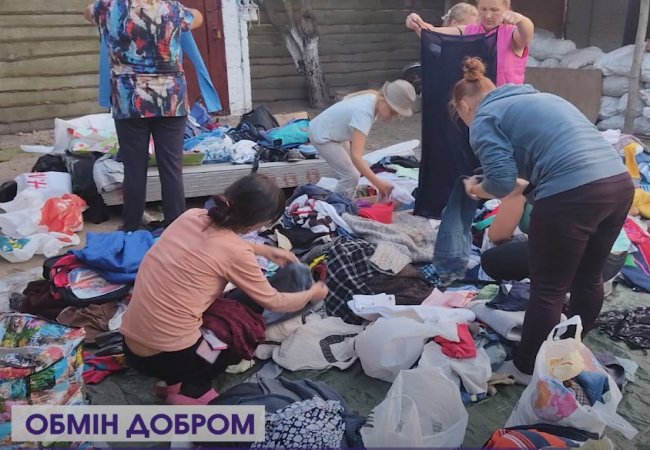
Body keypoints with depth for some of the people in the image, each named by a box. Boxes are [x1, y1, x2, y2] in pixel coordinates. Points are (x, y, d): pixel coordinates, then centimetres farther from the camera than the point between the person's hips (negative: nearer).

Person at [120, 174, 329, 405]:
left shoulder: (192, 216, 0)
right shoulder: (236, 254, -18)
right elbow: (272, 303, -1)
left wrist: (267, 250, 29)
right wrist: (312, 294, 17)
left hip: (131, 345, 7)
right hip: (166, 356, -7)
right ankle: (190, 391, 6)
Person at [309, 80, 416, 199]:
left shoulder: (373, 97, -10)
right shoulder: (364, 113, -36)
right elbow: (356, 156, -42)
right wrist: (378, 183, -45)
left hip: (336, 134, 9)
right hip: (322, 136, -9)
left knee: (354, 173, 10)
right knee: (351, 176, -12)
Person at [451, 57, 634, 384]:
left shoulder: (484, 119, 4)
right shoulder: (538, 97, 28)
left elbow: (501, 182, -7)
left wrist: (475, 189, 12)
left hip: (572, 196, -8)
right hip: (620, 183, 9)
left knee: (547, 290, 7)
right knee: (588, 278, 23)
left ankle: (527, 369, 24)